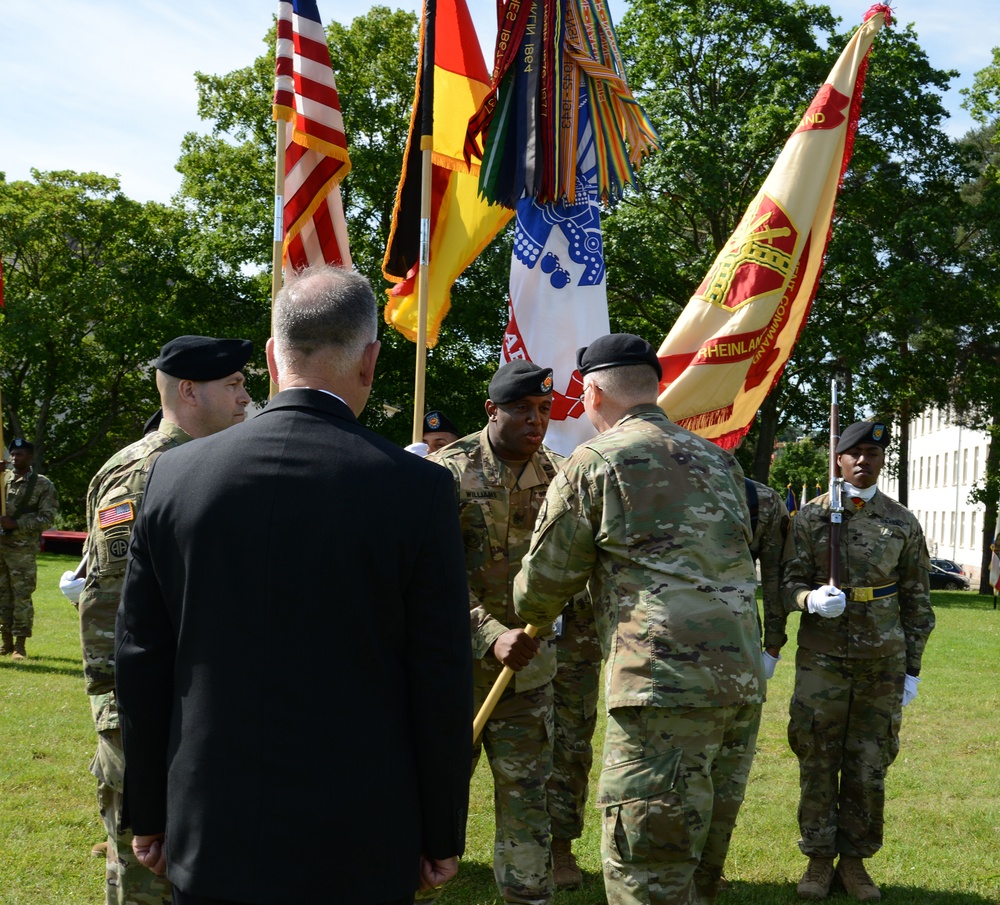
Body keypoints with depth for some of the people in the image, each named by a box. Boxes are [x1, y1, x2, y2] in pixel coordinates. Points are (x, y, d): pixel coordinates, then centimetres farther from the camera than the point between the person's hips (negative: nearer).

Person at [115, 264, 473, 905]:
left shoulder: (174, 475, -4)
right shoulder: (418, 490, -12)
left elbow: (141, 662, 2)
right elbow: (443, 683, -8)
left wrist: (150, 816, 13)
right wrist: (442, 839, 3)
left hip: (208, 842, 2)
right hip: (358, 852, -2)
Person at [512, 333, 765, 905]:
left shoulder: (596, 462, 0)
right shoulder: (718, 459, 20)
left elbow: (544, 581, 7)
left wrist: (529, 625, 28)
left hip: (666, 685, -7)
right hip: (743, 683, 8)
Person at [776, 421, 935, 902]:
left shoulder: (902, 523, 5)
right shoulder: (810, 517, 1)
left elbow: (917, 600, 9)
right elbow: (788, 583, 1)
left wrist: (912, 669, 7)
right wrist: (812, 598, -22)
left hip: (883, 663, 1)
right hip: (822, 659, -1)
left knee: (869, 768, 5)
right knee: (818, 763, 3)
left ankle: (855, 861, 18)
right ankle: (818, 860, 15)